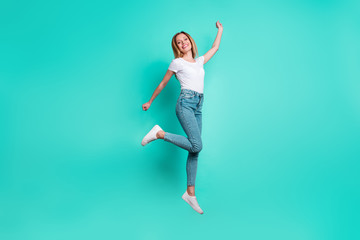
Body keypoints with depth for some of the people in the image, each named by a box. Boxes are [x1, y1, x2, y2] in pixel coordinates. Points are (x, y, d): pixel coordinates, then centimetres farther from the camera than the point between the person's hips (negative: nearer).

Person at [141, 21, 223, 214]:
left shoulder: (199, 61, 22)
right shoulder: (177, 62, 6)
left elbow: (215, 48, 38)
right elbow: (163, 84, 12)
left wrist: (220, 30, 47)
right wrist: (149, 102, 17)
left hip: (198, 108, 6)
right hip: (185, 104, -6)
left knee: (195, 151, 1)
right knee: (196, 146, -21)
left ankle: (190, 193, 5)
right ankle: (159, 133, -6)